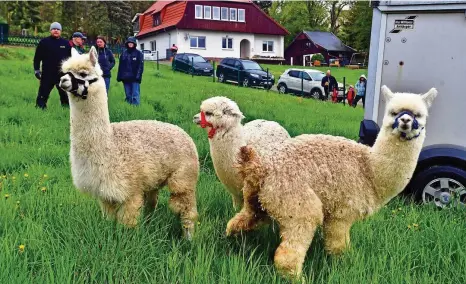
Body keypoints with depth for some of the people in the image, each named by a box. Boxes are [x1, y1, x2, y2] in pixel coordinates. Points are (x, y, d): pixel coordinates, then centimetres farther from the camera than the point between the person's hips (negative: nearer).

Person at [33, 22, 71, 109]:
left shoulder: (65, 43, 8)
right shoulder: (44, 42, 2)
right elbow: (37, 57, 3)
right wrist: (36, 70, -2)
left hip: (62, 75, 2)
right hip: (47, 75, -2)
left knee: (65, 95, 11)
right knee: (43, 95, 1)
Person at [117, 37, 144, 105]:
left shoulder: (138, 53, 0)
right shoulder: (123, 53, 10)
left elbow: (140, 66, -4)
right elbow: (120, 66, 12)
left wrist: (138, 76, -13)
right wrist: (119, 76, 6)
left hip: (135, 79, -4)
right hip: (125, 78, 4)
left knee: (135, 95, -8)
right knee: (128, 95, 11)